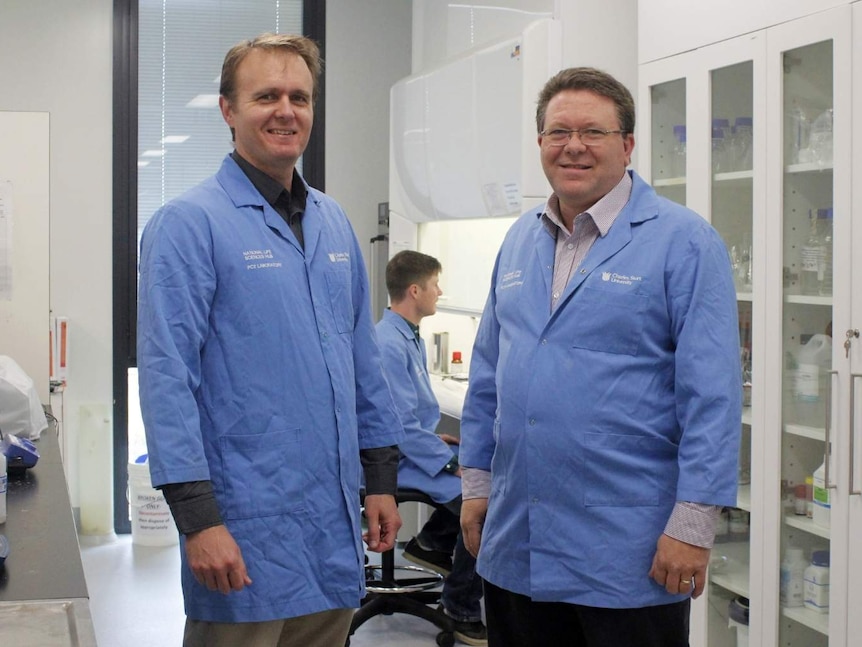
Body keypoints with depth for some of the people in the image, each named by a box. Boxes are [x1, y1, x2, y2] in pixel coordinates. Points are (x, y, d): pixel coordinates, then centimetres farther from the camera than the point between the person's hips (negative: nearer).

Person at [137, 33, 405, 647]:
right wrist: (197, 518, -19)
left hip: (336, 522, 6)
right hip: (247, 530, -6)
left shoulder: (334, 222, 11)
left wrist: (382, 478, 13)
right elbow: (166, 378, -14)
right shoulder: (189, 222, -9)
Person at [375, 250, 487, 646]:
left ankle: (433, 543, 18)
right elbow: (402, 426, -24)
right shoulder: (389, 344, -22)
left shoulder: (409, 336, 9)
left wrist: (436, 438, 8)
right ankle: (461, 610, -10)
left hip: (417, 445, 10)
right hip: (398, 459, -10)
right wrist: (453, 464, -20)